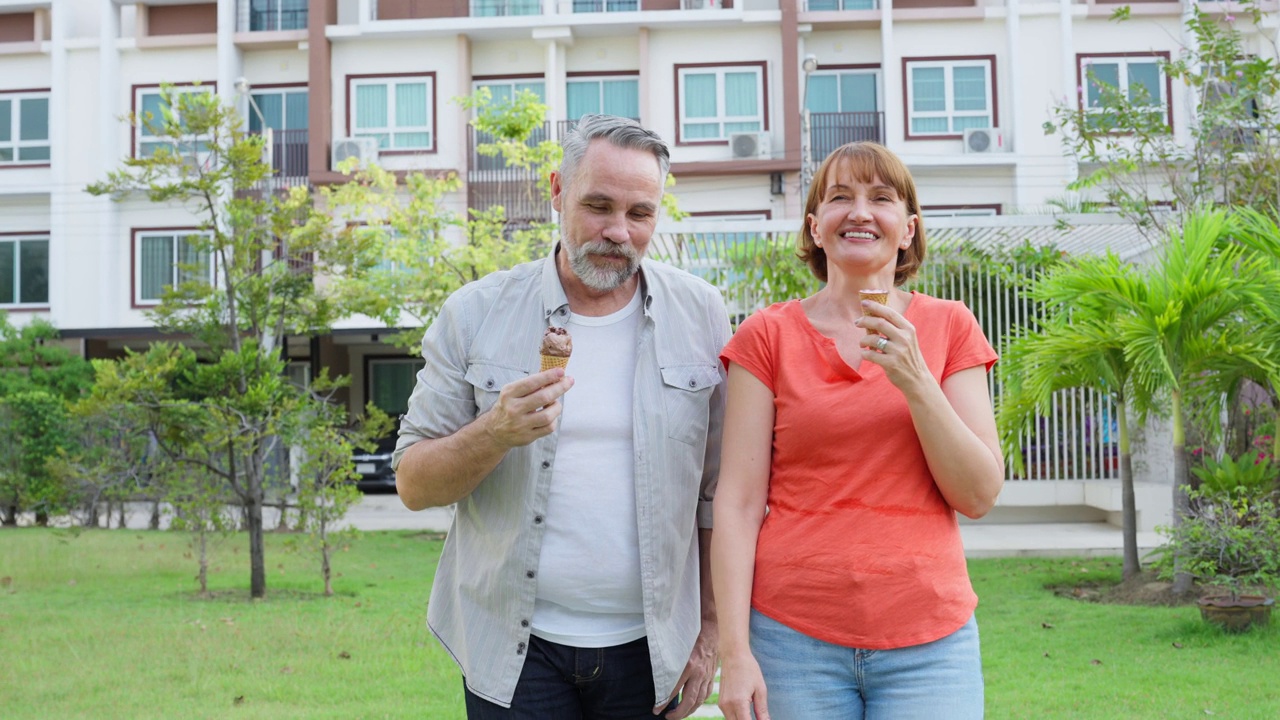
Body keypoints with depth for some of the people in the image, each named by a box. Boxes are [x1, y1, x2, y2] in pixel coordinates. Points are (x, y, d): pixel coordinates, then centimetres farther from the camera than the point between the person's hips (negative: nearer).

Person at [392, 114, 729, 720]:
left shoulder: (700, 315, 0)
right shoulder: (475, 316, -3)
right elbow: (413, 485, -3)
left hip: (649, 648, 1)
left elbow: (717, 485, 4)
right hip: (514, 649, -1)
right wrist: (495, 433, -21)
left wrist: (709, 628, 3)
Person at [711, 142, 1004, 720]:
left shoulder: (950, 326, 5)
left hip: (927, 639, 1)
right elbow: (738, 503, -2)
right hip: (794, 634, -1)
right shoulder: (768, 336, 1)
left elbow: (979, 495, 0)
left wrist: (914, 379, -12)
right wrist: (734, 652, -9)